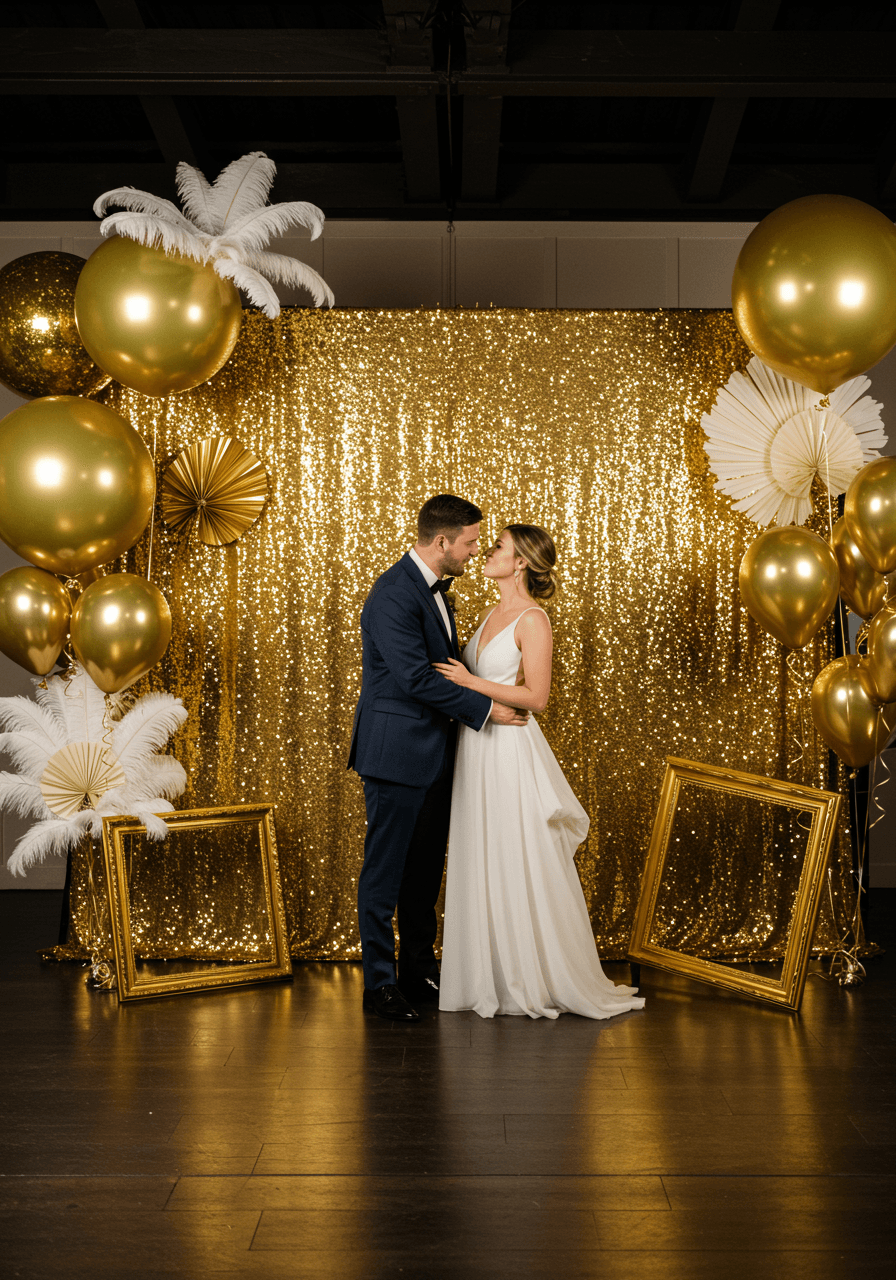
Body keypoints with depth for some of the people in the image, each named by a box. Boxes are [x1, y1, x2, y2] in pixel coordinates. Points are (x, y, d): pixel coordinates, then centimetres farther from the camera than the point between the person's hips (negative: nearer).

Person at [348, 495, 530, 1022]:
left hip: (434, 756, 9)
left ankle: (419, 970, 26)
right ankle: (380, 983, 10)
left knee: (427, 869, 15)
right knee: (386, 869, 1)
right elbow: (417, 678, -23)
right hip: (397, 753, -9)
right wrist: (485, 709, -17)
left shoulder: (433, 588, 12)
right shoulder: (393, 595, -19)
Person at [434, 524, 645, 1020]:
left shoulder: (533, 619, -11)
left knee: (520, 867, -1)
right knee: (479, 865, 10)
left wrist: (471, 683, -17)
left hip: (510, 753, -8)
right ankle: (491, 977, 20)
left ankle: (538, 980, 10)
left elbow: (536, 696, -16)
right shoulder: (490, 614, 14)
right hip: (476, 750, 8)